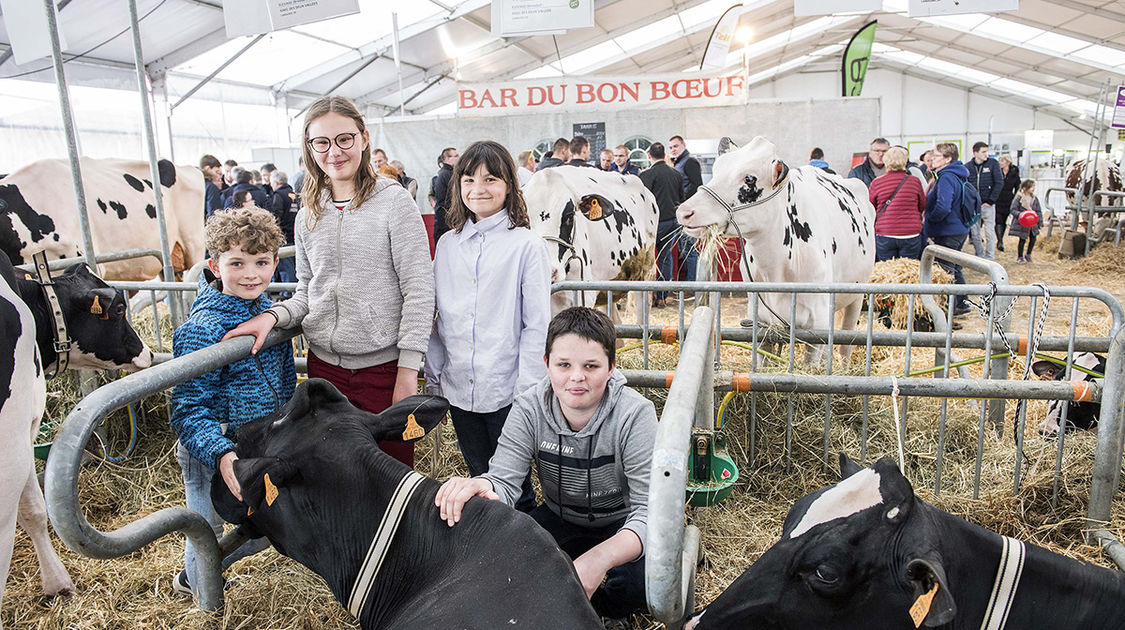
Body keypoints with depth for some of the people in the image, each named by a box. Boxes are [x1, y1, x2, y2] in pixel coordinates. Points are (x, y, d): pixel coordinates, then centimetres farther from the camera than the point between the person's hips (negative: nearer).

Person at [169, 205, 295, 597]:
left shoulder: (270, 312, 0)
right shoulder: (202, 329, -23)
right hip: (213, 452, -7)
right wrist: (221, 455, -38)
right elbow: (189, 410, -24)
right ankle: (195, 580, 44)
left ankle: (195, 574, 47)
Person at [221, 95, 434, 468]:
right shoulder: (308, 215, 9)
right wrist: (273, 316, -6)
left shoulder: (393, 201, -7)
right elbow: (307, 292, 15)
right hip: (324, 365, 5)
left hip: (383, 364, -4)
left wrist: (408, 371, -13)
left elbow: (418, 290, -10)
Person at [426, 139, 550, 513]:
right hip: (458, 391, 4)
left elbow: (537, 326, -8)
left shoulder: (526, 245, -6)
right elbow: (436, 318, 12)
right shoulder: (447, 245, 8)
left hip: (507, 393, -4)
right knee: (478, 480, 18)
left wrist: (527, 393, -12)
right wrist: (434, 380, 9)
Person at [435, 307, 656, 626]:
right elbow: (504, 480, -24)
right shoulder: (529, 410, -17)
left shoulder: (635, 415, -26)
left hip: (623, 523, -3)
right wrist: (481, 487, -51)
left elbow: (651, 508, -31)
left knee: (640, 580, -33)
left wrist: (601, 556, -51)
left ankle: (600, 609, 4)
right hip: (561, 518, 3)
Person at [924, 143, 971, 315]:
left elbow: (942, 208, -33)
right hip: (960, 230, 10)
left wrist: (930, 219, -14)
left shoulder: (946, 178, -20)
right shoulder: (958, 176, 12)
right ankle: (962, 305, 32)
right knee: (955, 269, 20)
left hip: (947, 234, -10)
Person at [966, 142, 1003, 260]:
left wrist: (990, 201, -8)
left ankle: (989, 258, 6)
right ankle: (979, 257, 20)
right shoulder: (967, 167, 2)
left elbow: (999, 183, -4)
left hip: (988, 205, -2)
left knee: (989, 233, -1)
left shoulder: (993, 163, -2)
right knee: (975, 233, 7)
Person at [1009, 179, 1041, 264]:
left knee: (1033, 238, 6)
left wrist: (1040, 222, 6)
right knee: (1022, 240, -2)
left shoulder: (1034, 199, 6)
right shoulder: (1018, 198, -11)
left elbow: (1039, 211, 12)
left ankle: (1028, 255, 27)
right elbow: (1012, 210, -13)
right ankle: (1020, 257, 13)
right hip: (1021, 224, -5)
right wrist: (1019, 214, -30)